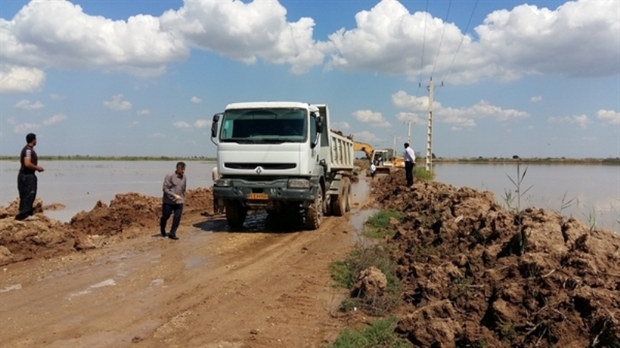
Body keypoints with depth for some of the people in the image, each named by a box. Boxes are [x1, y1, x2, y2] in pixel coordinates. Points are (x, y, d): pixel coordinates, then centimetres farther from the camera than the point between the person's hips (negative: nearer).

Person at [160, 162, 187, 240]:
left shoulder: (184, 177, 5)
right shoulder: (169, 176, -12)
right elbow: (165, 189, -15)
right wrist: (175, 195, -22)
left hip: (179, 202, 4)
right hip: (169, 201, -4)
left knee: (177, 218, -5)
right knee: (165, 216, 9)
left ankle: (172, 234, 5)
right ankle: (162, 229, 38)